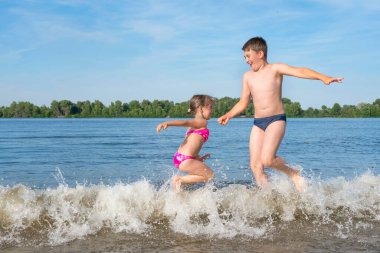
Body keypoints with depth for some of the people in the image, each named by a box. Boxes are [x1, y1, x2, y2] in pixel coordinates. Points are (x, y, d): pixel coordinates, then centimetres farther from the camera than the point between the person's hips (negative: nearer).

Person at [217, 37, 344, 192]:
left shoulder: (275, 69, -1)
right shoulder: (247, 76, 14)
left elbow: (299, 71, -17)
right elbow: (243, 103, 21)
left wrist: (322, 77, -31)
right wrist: (228, 115, 7)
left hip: (277, 120, -5)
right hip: (258, 123, 5)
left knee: (267, 159, -22)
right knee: (255, 165, -5)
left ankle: (294, 174, 4)